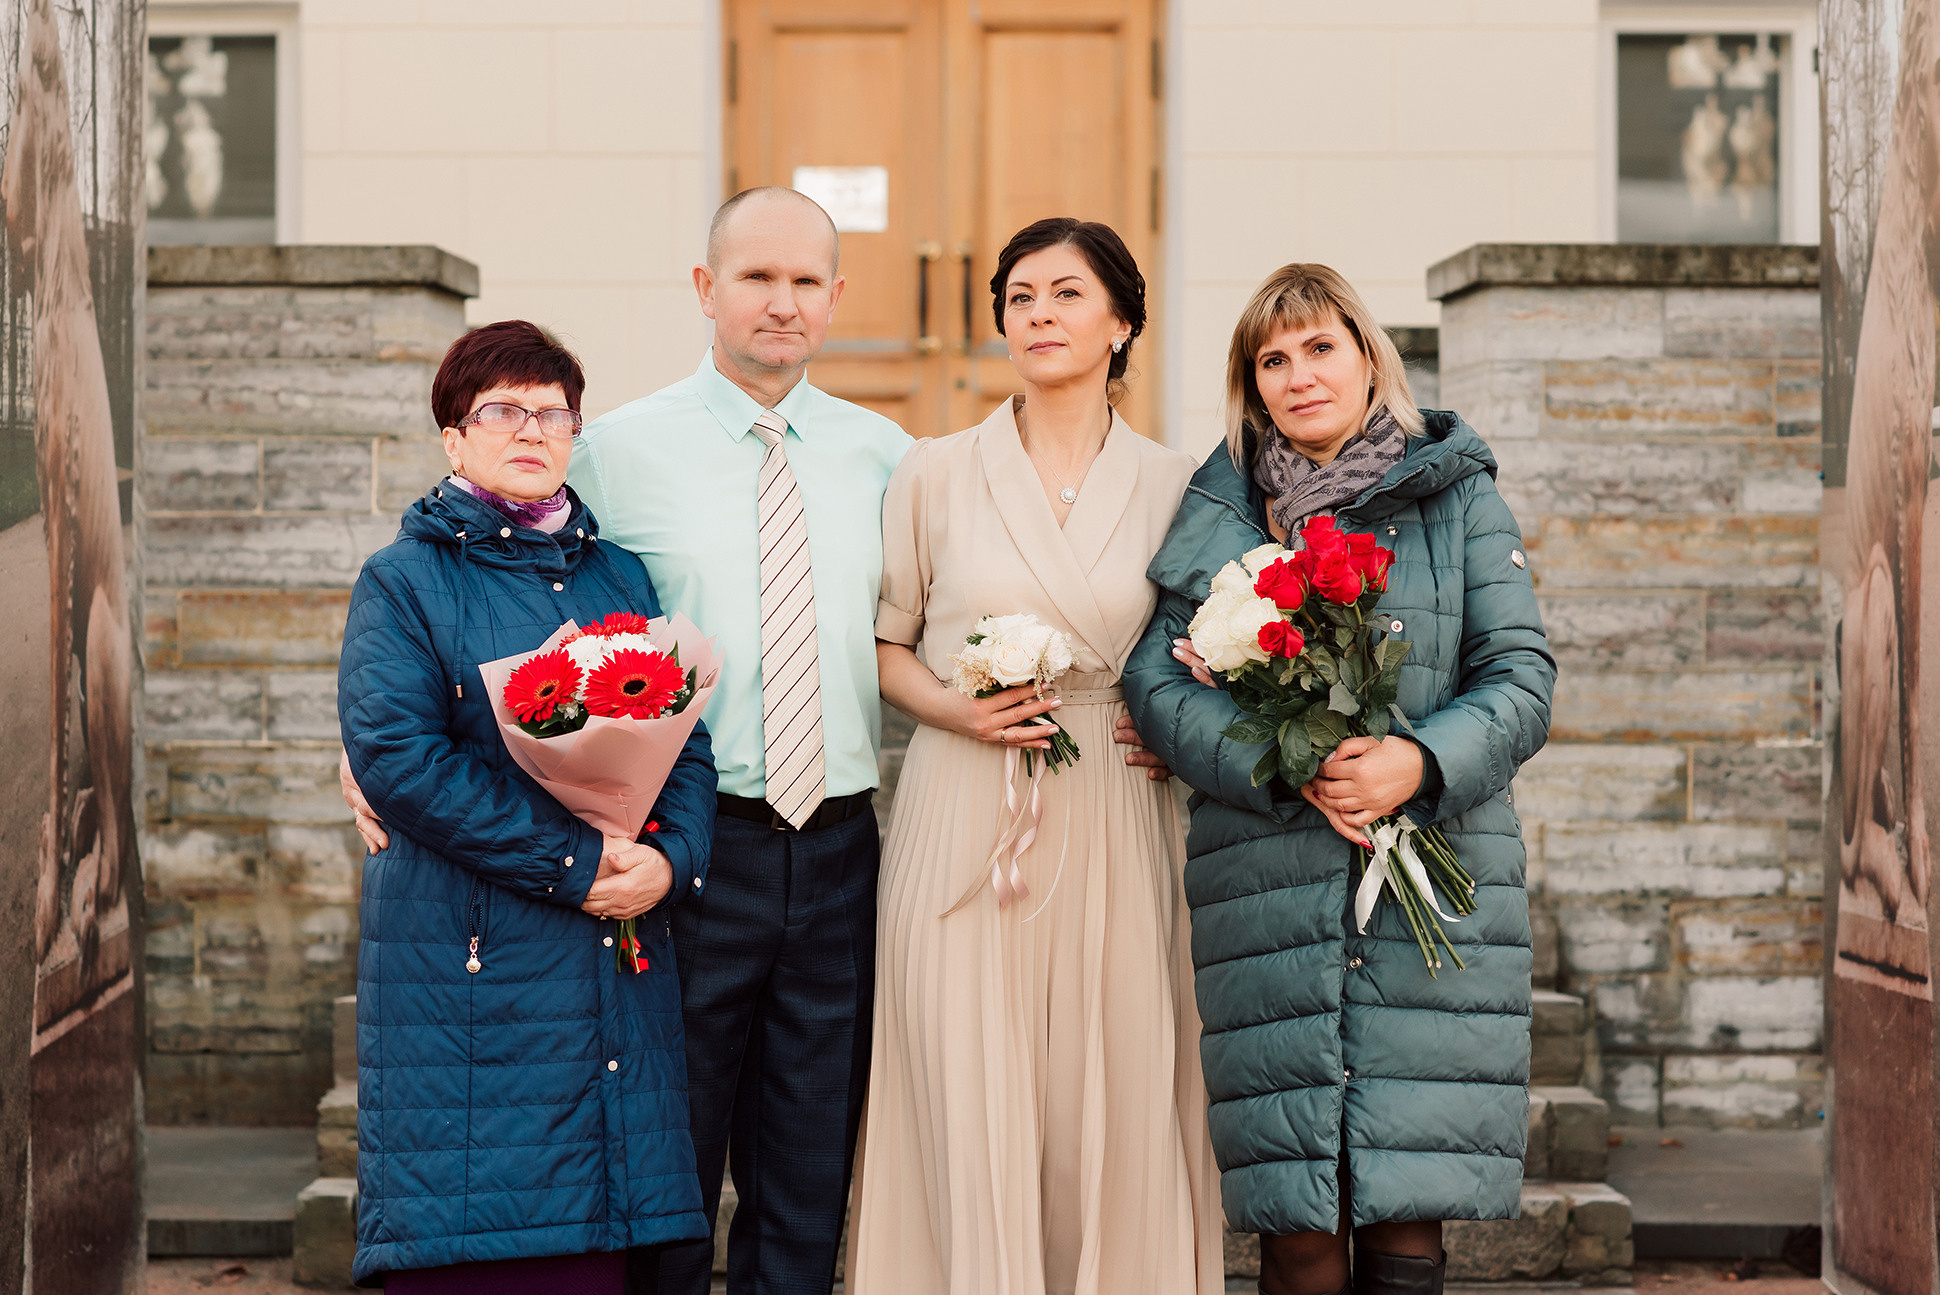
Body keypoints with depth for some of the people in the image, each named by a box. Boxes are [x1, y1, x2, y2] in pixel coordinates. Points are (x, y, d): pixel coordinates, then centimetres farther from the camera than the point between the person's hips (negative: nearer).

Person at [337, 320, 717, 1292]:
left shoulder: (620, 578, 18)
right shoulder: (405, 582, 3)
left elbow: (687, 739, 13)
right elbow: (395, 756, -11)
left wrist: (671, 857, -9)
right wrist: (571, 865, -15)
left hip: (620, 961, 4)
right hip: (467, 962, -4)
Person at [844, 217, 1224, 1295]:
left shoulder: (1172, 484, 8)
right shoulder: (936, 474, 5)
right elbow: (884, 645, 11)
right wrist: (955, 708, -8)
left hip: (1115, 830, 1)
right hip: (966, 827, -1)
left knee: (1114, 1115, 0)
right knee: (972, 1116, -4)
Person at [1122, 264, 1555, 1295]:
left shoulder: (1458, 495, 11)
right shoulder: (1217, 512, 11)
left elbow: (1521, 677, 5)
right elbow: (1159, 685, 4)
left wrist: (1418, 762, -14)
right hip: (1267, 889, 0)